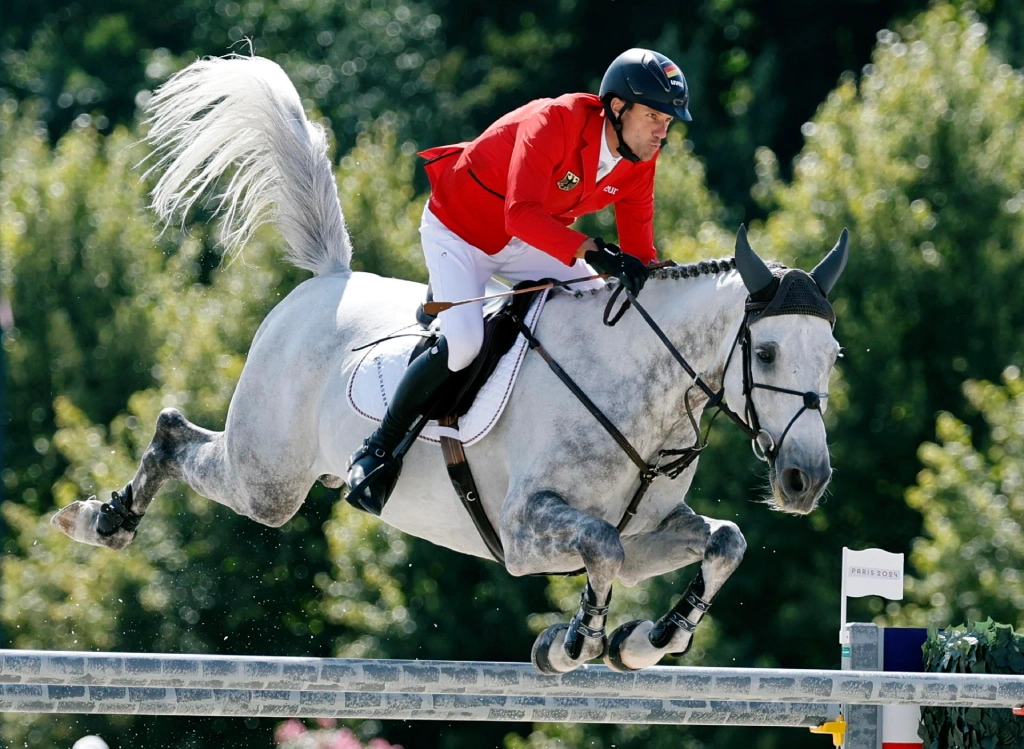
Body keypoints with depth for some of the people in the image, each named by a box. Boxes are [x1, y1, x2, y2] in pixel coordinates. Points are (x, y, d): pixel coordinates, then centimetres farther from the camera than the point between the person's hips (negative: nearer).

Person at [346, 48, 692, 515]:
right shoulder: (553, 124, -33)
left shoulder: (640, 160, -10)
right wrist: (592, 251, -56)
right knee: (463, 343, -27)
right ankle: (380, 449, -10)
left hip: (525, 244, 8)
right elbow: (522, 216, -46)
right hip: (457, 230, -8)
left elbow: (638, 244, -1)